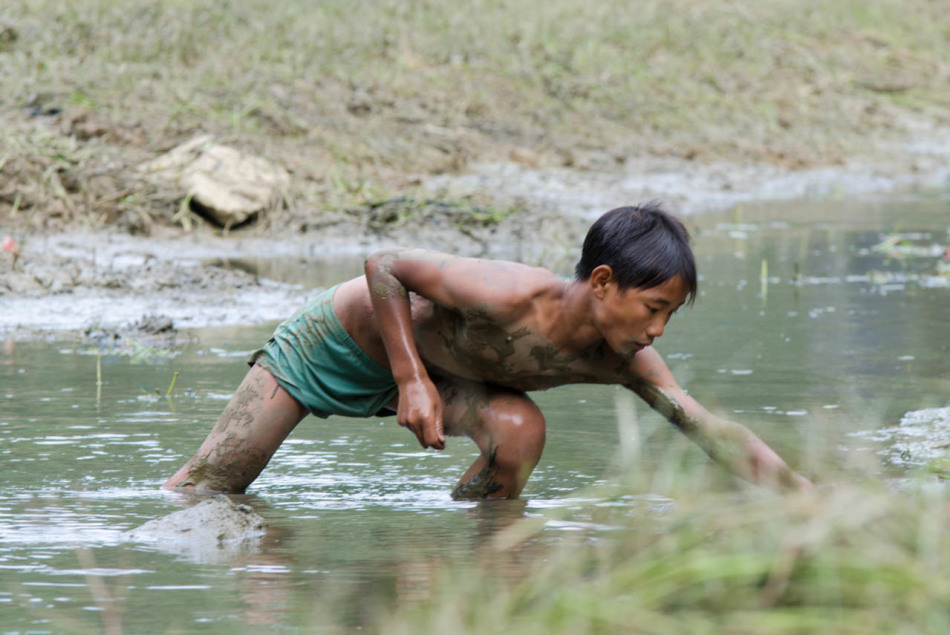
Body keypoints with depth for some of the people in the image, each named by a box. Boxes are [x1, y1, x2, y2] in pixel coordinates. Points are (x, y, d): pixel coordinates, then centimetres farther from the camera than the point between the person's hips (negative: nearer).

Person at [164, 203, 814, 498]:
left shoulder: (623, 361, -23)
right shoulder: (513, 296, -41)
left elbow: (712, 430, -27)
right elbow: (385, 266, -30)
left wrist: (811, 499, -37)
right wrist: (413, 380, -33)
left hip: (429, 366, 5)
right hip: (343, 334, -5)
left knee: (521, 431, -22)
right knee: (210, 484, 0)